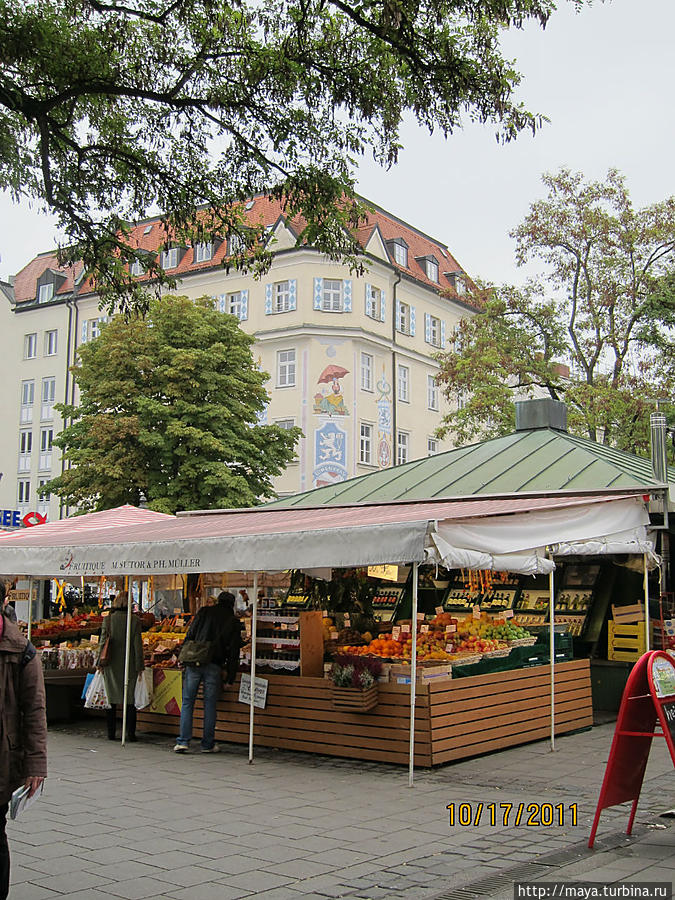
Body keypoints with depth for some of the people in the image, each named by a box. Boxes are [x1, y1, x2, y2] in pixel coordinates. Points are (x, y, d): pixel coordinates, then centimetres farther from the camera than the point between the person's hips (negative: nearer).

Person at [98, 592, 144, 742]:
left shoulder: (108, 619, -4)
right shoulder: (135, 620, -7)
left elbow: (103, 641, -2)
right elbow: (137, 644, -5)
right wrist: (139, 666, 0)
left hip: (112, 665, 1)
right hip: (129, 665, -1)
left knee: (112, 698, 11)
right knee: (130, 698, 7)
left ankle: (111, 733, 14)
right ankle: (130, 734, 6)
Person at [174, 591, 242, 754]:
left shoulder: (204, 611, 9)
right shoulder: (233, 621, 7)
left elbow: (189, 635, 4)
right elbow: (233, 650, 5)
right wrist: (231, 676, 8)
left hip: (194, 662, 1)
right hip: (214, 666, 0)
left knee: (187, 702, 6)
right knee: (210, 705, 7)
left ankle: (183, 741, 1)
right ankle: (208, 744, 11)